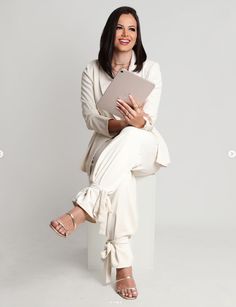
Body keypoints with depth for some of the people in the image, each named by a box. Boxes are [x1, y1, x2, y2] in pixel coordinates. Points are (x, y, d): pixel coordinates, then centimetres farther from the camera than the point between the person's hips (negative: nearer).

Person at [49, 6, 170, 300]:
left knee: (130, 137, -39)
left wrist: (139, 122, -34)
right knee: (121, 176, -36)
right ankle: (123, 265, -34)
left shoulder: (150, 68, 2)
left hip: (143, 146, 0)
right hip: (107, 143, 0)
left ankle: (81, 211, -45)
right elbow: (90, 117, -3)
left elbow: (150, 118, -9)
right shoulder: (92, 70, 5)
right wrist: (117, 123, -23)